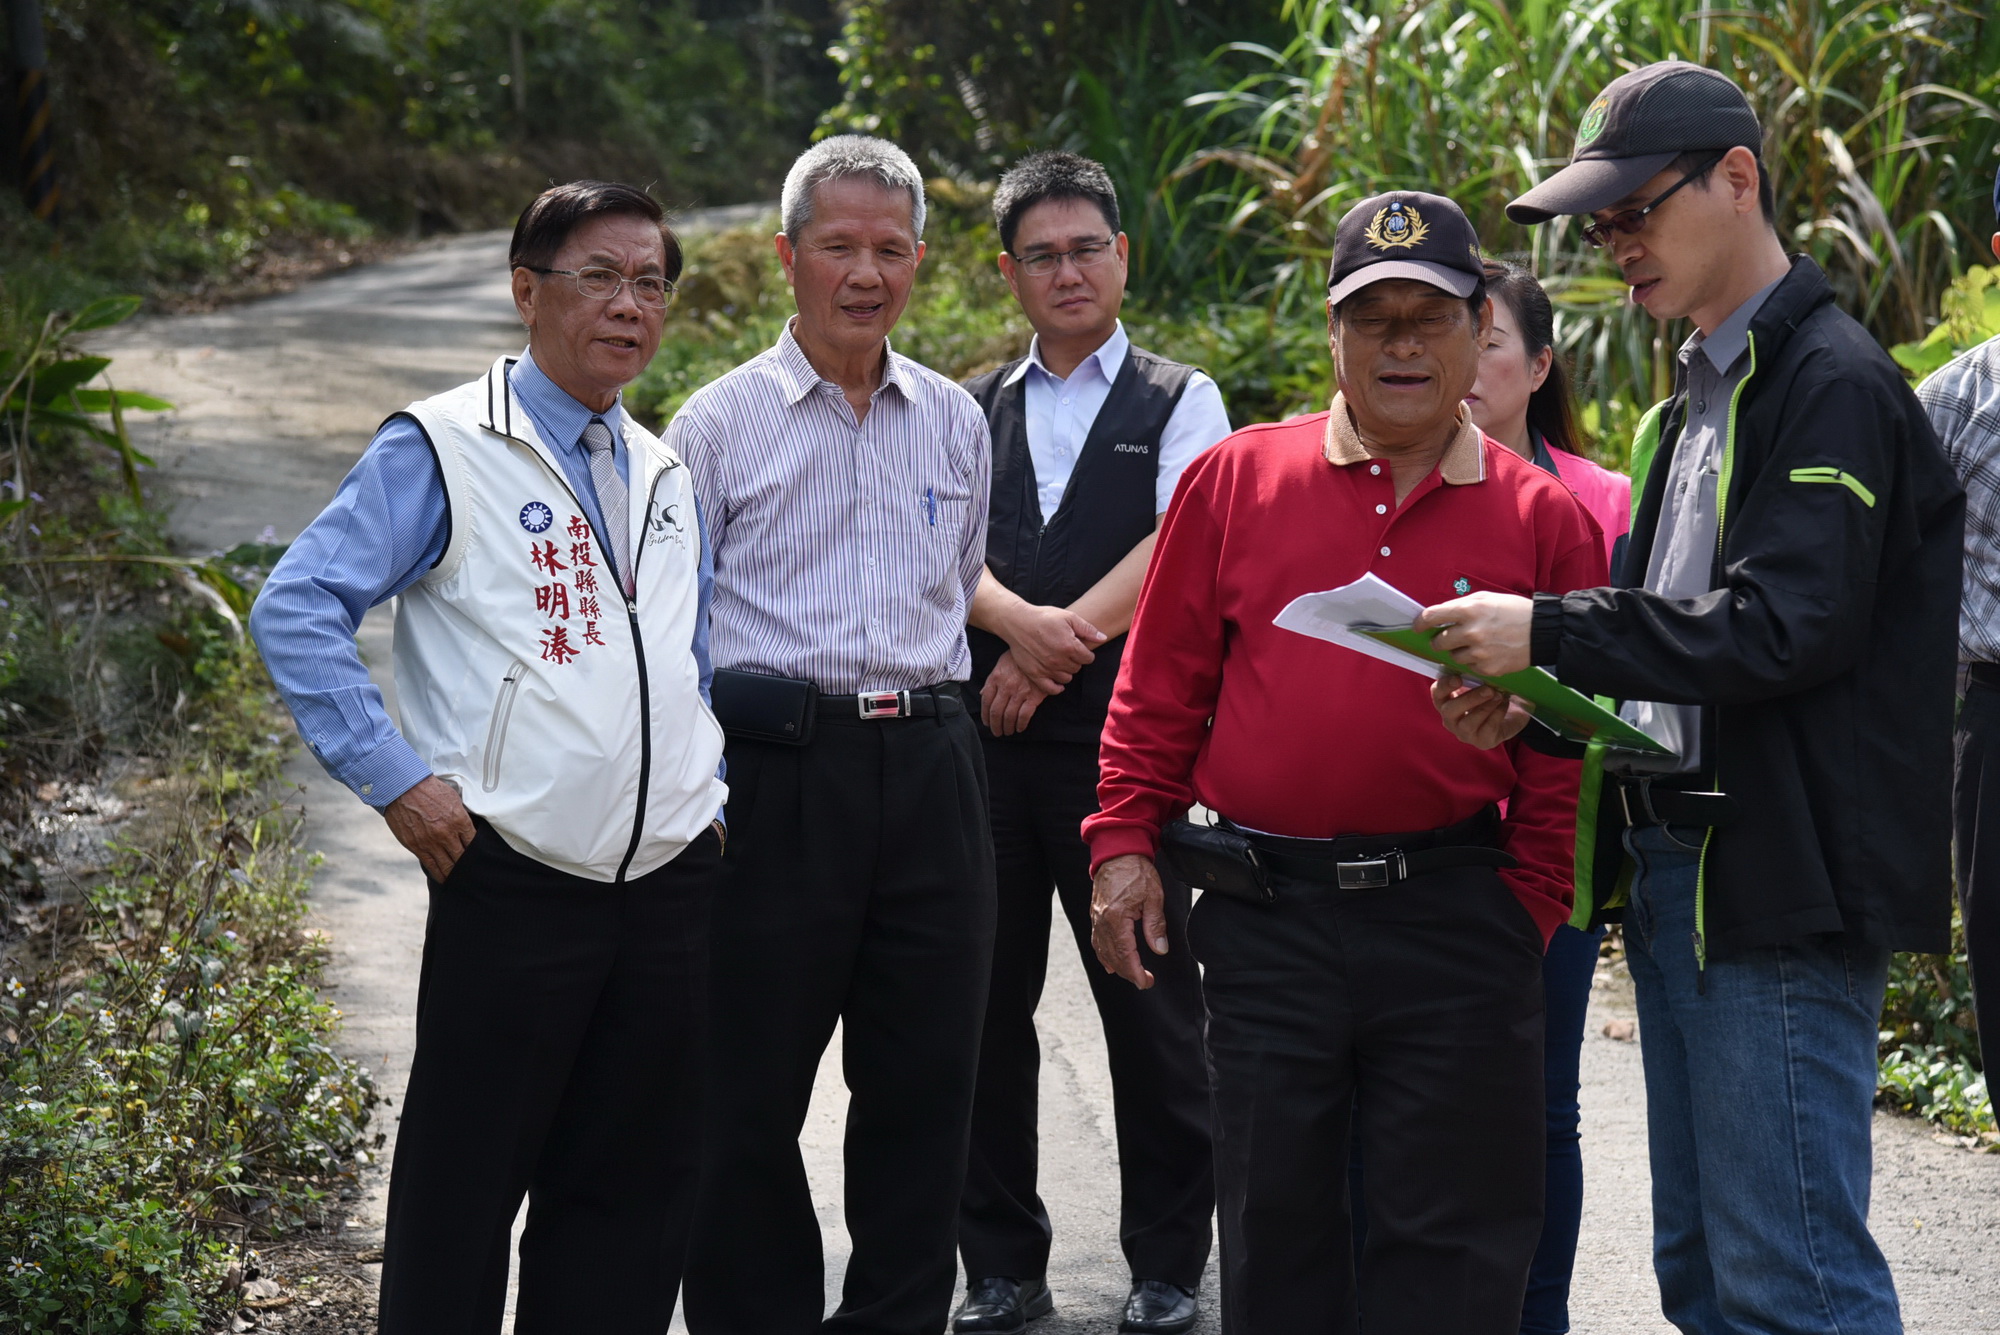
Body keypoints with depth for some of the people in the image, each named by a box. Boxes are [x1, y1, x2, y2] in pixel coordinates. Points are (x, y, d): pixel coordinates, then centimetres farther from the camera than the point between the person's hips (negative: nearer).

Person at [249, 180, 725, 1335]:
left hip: (672, 884, 6)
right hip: (515, 884, -6)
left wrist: (707, 794, 14)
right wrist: (397, 780, -13)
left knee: (636, 1187, 11)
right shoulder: (444, 450, -4)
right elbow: (297, 609, -9)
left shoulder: (666, 476, 16)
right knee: (468, 1184, 2)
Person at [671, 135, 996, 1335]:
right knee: (751, 1089, 2)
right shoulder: (722, 422, 1)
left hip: (930, 769, 4)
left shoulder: (957, 422, 12)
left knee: (927, 1079, 8)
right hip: (777, 770, -3)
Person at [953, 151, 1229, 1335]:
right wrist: (1022, 622, -18)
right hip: (984, 738, 3)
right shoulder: (972, 413, 14)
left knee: (1151, 1005, 2)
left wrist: (1058, 648, -15)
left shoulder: (1180, 401, 5)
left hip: (1122, 739, -3)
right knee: (985, 1001, 6)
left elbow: (1177, 548, -9)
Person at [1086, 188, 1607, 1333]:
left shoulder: (1543, 519, 3)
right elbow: (1162, 683, 8)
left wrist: (1528, 912, 0)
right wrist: (1125, 841, 3)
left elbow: (1566, 747, 4)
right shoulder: (1236, 480, 5)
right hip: (1265, 923, 1)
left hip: (1456, 922, -1)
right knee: (1275, 1234, 11)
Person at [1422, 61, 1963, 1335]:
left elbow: (1784, 627, -21)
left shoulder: (1833, 383, -11)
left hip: (1783, 891, -10)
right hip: (1675, 870, 10)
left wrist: (1549, 631, -19)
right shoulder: (1697, 399, 18)